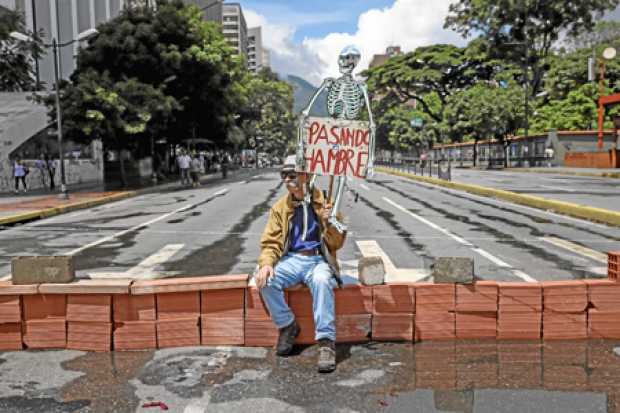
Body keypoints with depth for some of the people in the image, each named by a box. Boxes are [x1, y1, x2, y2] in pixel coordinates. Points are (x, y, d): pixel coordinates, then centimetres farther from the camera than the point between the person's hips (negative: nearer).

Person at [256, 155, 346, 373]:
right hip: (292, 260, 3)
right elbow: (271, 241, 7)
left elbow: (337, 243, 0)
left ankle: (326, 341, -30)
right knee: (266, 281, -26)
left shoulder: (325, 203, 1)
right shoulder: (280, 207, 9)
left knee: (322, 281, -37)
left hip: (319, 259, -3)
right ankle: (287, 325, -2)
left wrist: (328, 222, -20)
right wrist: (266, 263, -13)